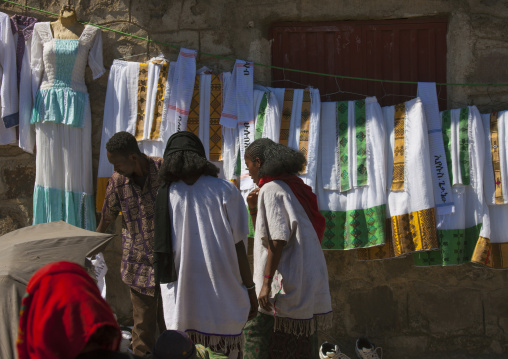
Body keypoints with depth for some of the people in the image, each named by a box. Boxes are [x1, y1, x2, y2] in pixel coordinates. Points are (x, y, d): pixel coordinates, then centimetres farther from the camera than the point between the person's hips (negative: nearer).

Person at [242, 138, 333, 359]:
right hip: (307, 285, 10)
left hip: (285, 285, -10)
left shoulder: (271, 190, -9)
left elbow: (278, 240, -18)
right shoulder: (296, 188, 18)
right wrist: (253, 209, 13)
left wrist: (266, 282, -19)